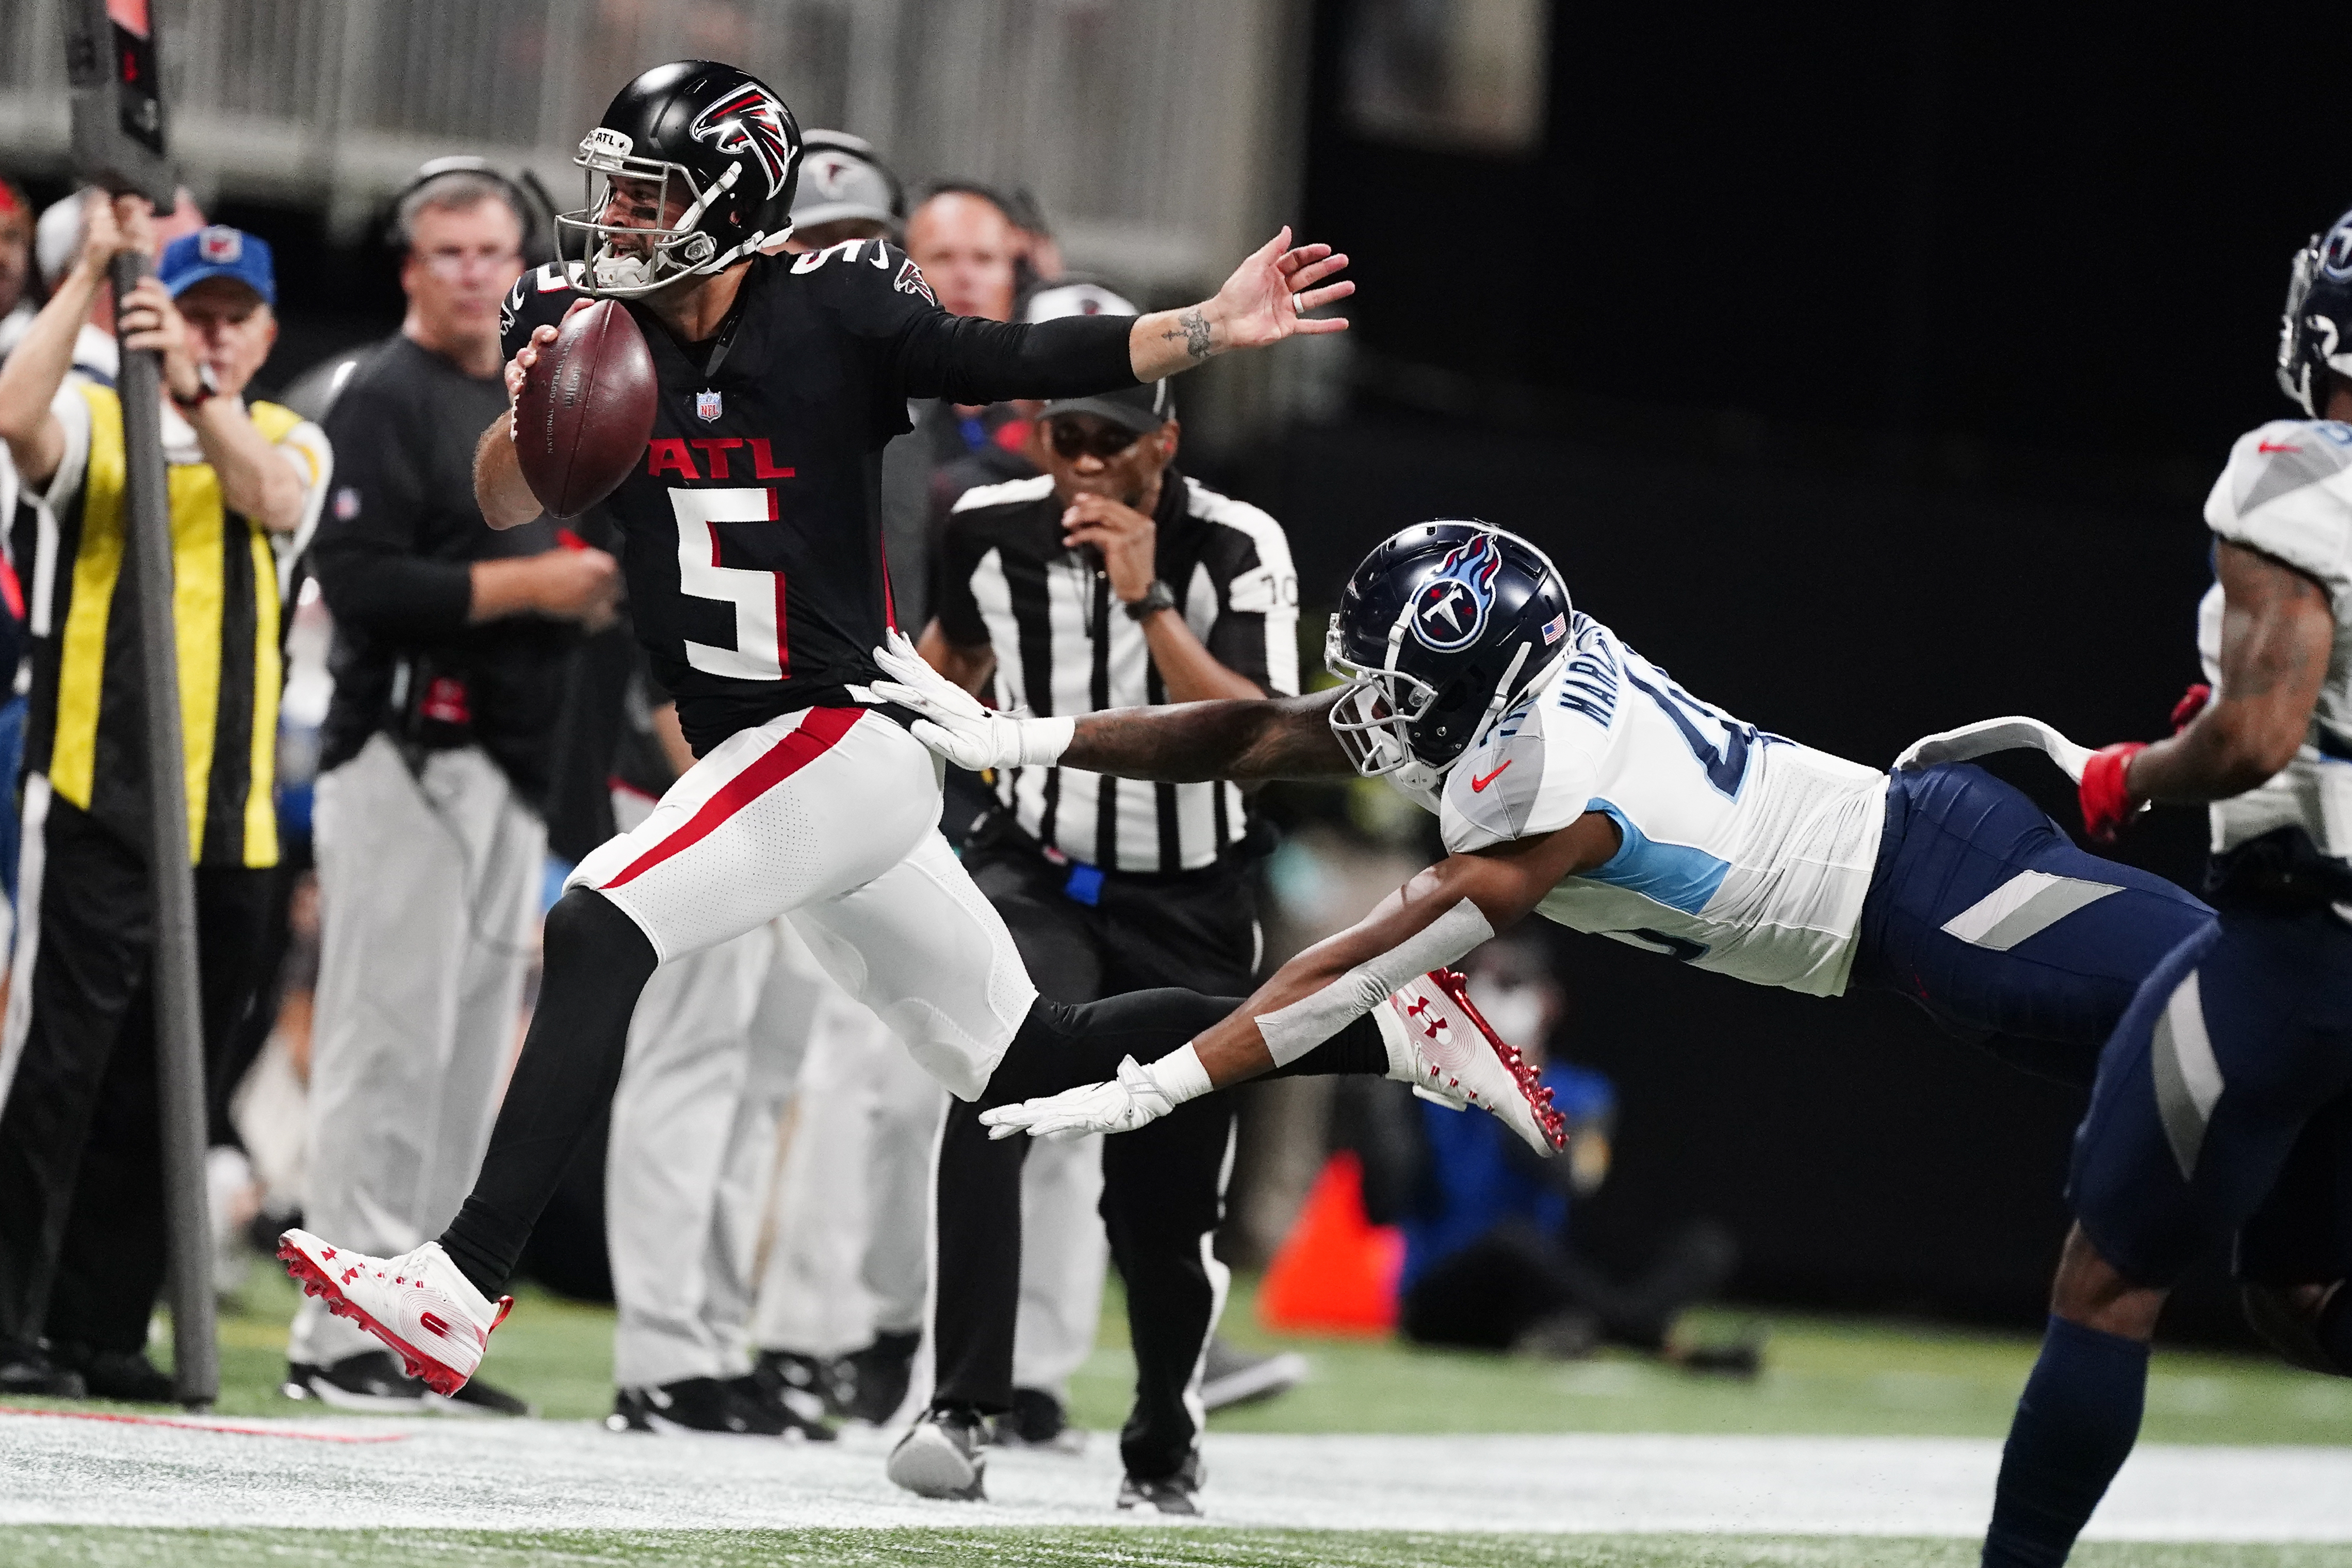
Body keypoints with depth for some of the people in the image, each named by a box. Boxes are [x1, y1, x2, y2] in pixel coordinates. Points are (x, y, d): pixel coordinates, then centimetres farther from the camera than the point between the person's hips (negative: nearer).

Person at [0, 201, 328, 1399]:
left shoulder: (288, 442, 13)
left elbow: (270, 500, -12)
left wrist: (195, 388, -27)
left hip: (230, 827, 4)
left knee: (164, 1089, 8)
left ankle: (106, 1329, 15)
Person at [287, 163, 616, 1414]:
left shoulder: (530, 408, 20)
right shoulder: (387, 399, -7)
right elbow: (363, 581, -18)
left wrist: (590, 594, 8)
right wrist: (526, 586, -17)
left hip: (511, 764, 9)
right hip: (406, 757, -9)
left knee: (472, 1057, 9)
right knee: (389, 1045, -10)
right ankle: (339, 1336, -8)